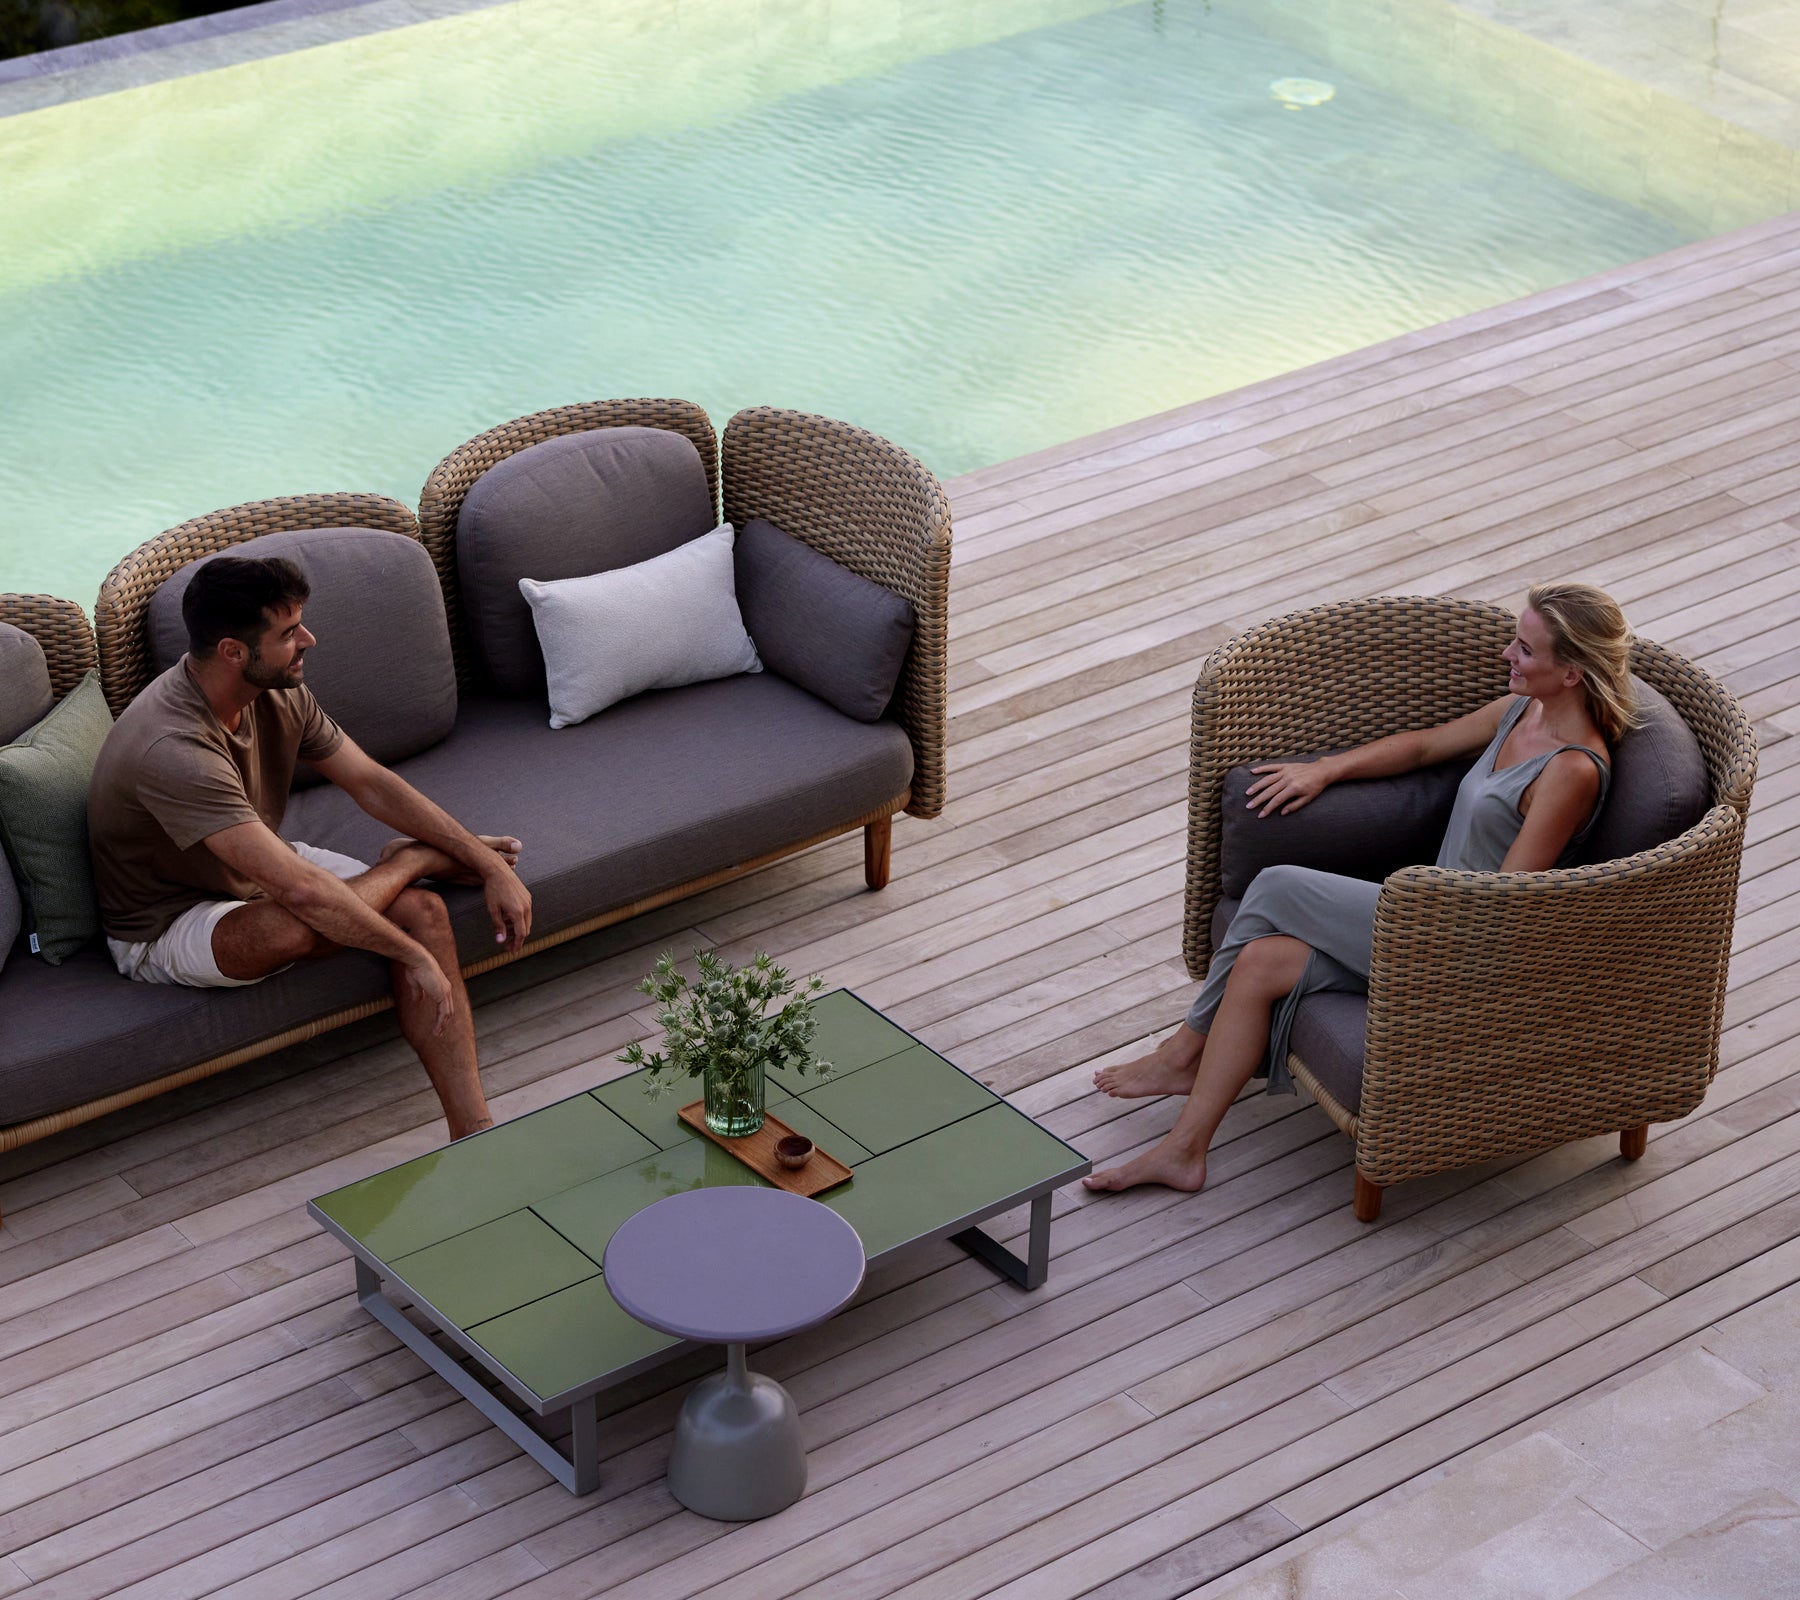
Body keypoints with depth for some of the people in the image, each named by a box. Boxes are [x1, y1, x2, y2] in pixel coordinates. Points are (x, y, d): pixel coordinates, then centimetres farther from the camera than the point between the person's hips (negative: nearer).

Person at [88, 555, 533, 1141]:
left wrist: (490, 865, -4)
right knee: (298, 925, -40)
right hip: (165, 929, -8)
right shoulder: (173, 750, -37)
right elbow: (300, 890, -40)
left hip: (256, 869, 8)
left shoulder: (278, 694, -9)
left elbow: (372, 783, 1)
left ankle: (473, 1133, -20)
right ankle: (415, 858, -7)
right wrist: (414, 956, -33)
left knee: (421, 910, -15)